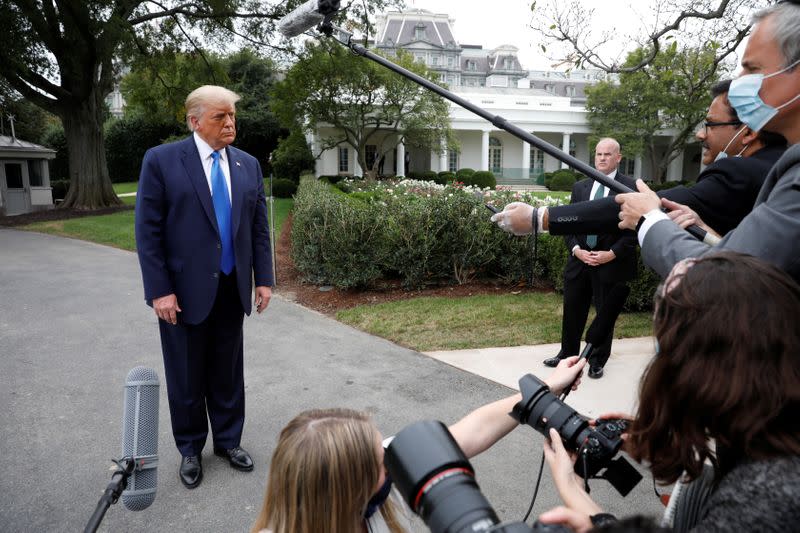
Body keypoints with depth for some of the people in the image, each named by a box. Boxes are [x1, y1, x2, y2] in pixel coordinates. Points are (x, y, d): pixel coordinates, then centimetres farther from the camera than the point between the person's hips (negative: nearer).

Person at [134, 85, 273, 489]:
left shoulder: (248, 165, 6)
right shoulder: (161, 161, -7)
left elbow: (259, 227, 9)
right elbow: (148, 231, -9)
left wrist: (263, 278, 5)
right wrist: (160, 290, -13)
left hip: (232, 288, 4)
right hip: (184, 290, -3)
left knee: (229, 372, 14)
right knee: (187, 376, 11)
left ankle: (228, 441, 32)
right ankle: (190, 449, 31)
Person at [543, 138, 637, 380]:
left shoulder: (631, 188, -6)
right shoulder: (579, 187, 8)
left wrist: (612, 253, -15)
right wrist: (576, 249, -6)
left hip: (611, 263, -4)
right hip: (579, 259, 4)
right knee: (572, 310, 13)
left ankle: (597, 361, 26)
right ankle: (567, 354, 31)